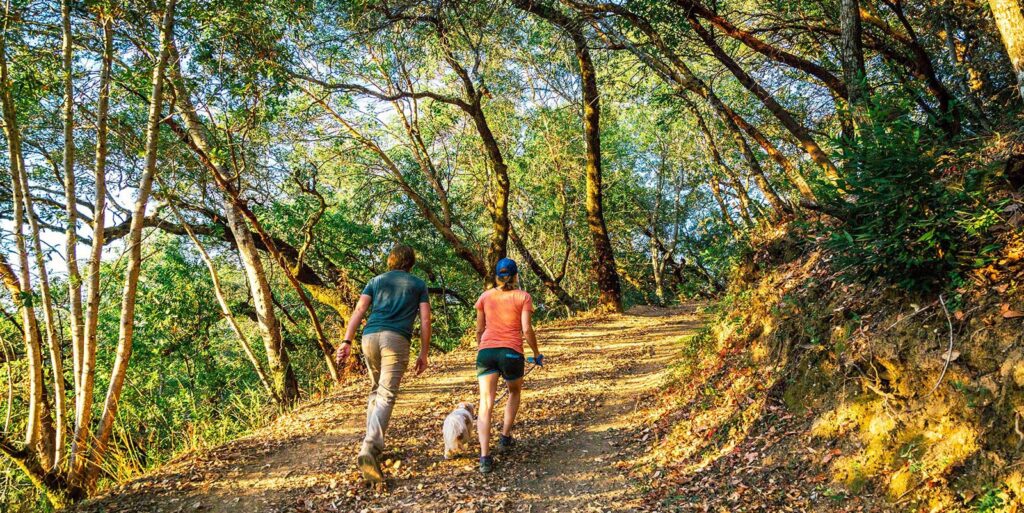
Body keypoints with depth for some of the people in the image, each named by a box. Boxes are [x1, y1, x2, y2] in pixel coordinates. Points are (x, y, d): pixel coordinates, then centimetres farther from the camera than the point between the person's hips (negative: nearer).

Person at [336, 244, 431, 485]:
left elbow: (359, 310, 7)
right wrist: (424, 354, 12)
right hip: (396, 339, -3)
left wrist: (346, 341, 0)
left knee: (376, 389, 22)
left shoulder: (376, 281, 22)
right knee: (386, 395, -12)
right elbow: (425, 321, 9)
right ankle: (369, 450, -29)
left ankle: (373, 443, 22)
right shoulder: (418, 284, 18)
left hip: (370, 337, 3)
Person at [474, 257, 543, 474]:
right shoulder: (523, 297, 3)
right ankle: (505, 437, 27)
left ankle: (485, 456, -15)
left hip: (486, 351, 2)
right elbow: (527, 329, -4)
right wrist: (536, 353, 9)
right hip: (511, 352, -1)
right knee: (514, 392, 27)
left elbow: (479, 329, 15)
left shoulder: (485, 297, 11)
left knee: (485, 404, -3)